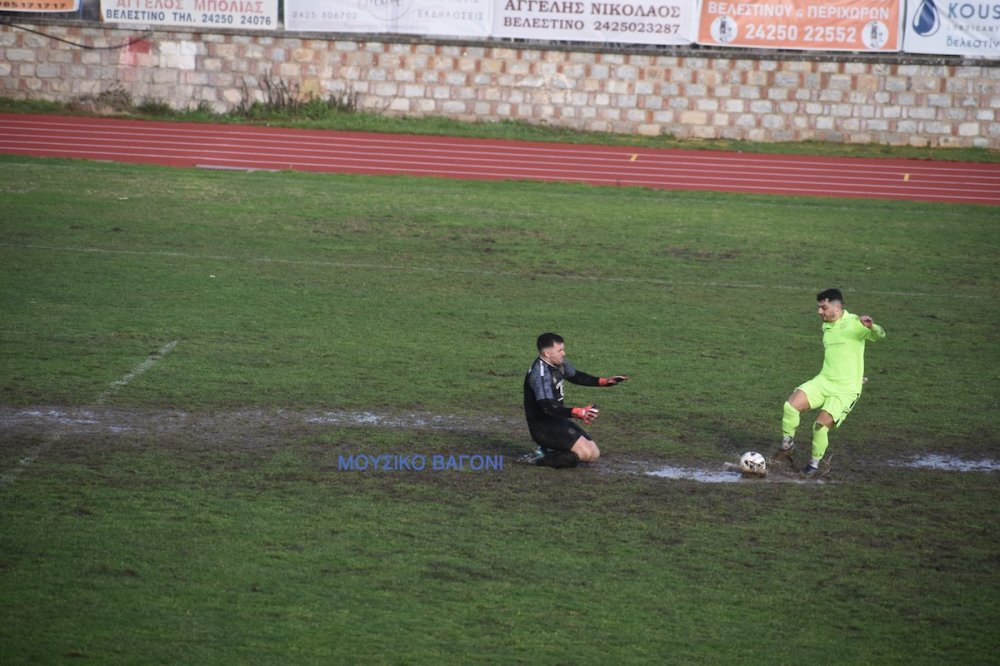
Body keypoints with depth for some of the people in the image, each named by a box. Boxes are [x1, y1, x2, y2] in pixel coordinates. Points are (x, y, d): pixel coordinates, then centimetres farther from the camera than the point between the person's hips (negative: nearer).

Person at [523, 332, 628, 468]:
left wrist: (603, 381, 15)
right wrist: (578, 413, -42)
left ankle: (549, 451, 11)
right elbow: (548, 407, -32)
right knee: (585, 453, -22)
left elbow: (576, 376, 25)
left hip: (558, 421, 10)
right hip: (543, 427, -9)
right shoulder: (540, 373, -23)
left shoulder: (558, 364, 4)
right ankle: (543, 460, -8)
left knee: (594, 454, 5)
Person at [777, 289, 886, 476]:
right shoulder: (826, 327, 12)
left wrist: (871, 326, -50)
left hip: (845, 390, -6)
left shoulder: (854, 323, -13)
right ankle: (787, 444, 4)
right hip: (823, 381, 6)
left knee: (821, 425, -17)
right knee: (791, 404, -17)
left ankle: (815, 463, 8)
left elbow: (880, 336, -28)